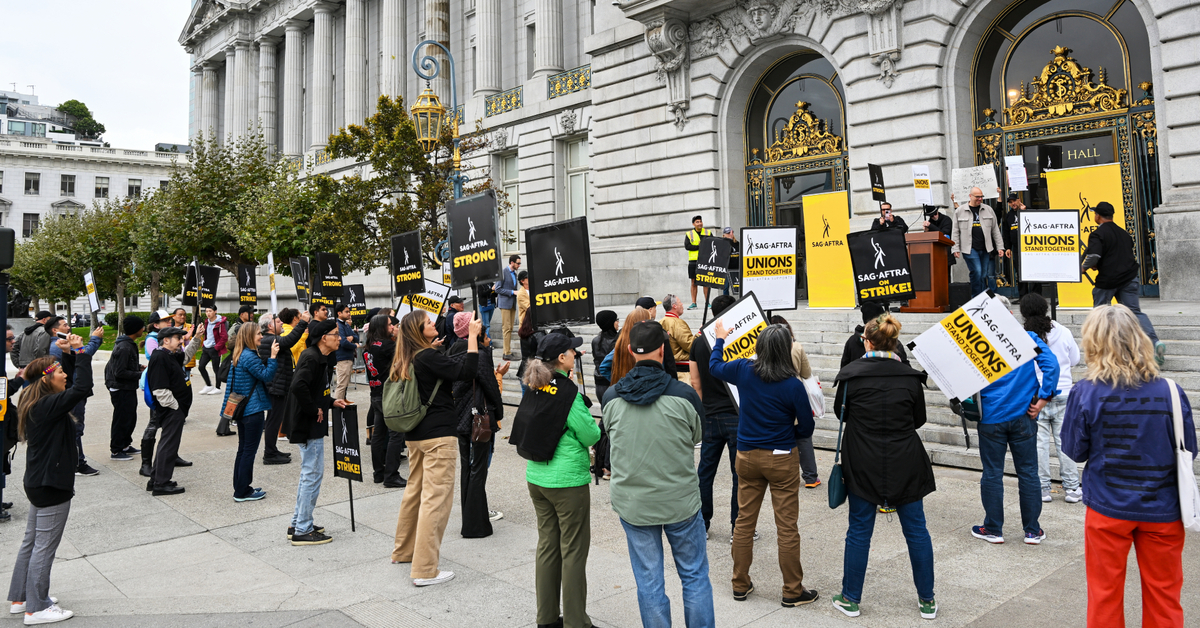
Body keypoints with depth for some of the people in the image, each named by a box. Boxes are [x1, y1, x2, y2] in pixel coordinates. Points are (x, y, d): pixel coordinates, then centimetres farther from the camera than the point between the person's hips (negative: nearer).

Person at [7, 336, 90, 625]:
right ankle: (36, 608, 11)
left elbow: (74, 386, 20)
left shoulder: (37, 403, 6)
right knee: (44, 547, 1)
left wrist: (69, 354, 7)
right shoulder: (48, 406, -23)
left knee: (31, 542, 20)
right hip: (51, 486, -10)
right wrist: (79, 351, -25)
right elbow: (83, 388, -35)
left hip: (38, 482, 10)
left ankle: (19, 598, 32)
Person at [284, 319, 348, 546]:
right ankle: (302, 531, 7)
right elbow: (298, 386, -33)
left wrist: (331, 402, 10)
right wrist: (314, 410, -24)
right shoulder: (311, 358, -19)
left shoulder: (318, 357, 12)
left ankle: (298, 523, 29)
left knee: (310, 473, 19)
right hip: (309, 426, -11)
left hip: (312, 425, 11)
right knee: (312, 474, -3)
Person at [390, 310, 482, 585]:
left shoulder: (408, 360, 10)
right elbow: (466, 371, -24)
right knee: (436, 497, -6)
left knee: (415, 490, 21)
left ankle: (404, 550, 36)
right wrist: (472, 335, -19)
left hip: (416, 434, 10)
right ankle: (425, 570, -3)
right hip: (439, 435, -10)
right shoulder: (428, 357, -17)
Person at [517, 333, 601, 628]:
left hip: (536, 478, 7)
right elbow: (591, 436, -15)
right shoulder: (567, 391, -17)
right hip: (568, 481, -7)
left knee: (547, 545, 16)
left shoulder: (534, 389, 3)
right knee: (573, 551, 4)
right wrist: (593, 423, 6)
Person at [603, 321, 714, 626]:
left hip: (632, 504, 2)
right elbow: (697, 436, 3)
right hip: (681, 501, -1)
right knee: (695, 575, 15)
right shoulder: (683, 394, -14)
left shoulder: (611, 397, -7)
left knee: (648, 581, 12)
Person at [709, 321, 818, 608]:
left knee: (744, 521, 14)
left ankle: (740, 585, 25)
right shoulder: (793, 385, -17)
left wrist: (720, 339, 29)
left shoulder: (743, 370, -8)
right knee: (787, 527, 6)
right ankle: (793, 591, 17)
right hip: (782, 460, -4)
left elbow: (714, 366, 13)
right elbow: (806, 428, -7)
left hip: (747, 456, 4)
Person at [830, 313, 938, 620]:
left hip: (863, 464, -1)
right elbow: (919, 419, 8)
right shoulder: (911, 376, -5)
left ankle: (851, 598, 19)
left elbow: (840, 412, 5)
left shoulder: (850, 373, -10)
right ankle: (927, 600, 24)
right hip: (906, 463, 1)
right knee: (916, 529, 13)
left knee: (859, 530, 9)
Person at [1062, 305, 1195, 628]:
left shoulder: (1085, 393, -16)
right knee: (1163, 594, 18)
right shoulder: (1170, 391, -12)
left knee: (1104, 592, 15)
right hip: (1162, 508, 1)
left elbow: (1074, 451, -6)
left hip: (1108, 507, -1)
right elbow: (1189, 451, -1)